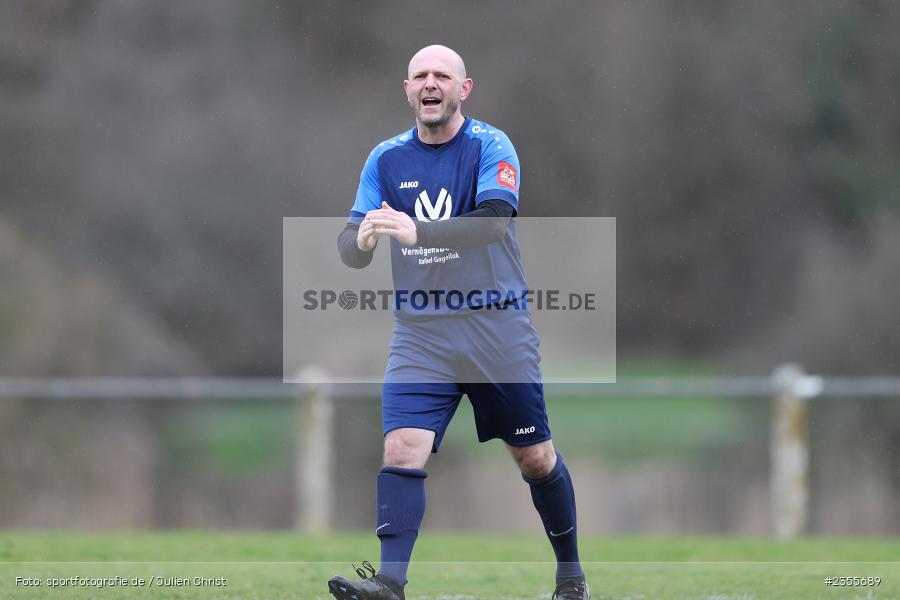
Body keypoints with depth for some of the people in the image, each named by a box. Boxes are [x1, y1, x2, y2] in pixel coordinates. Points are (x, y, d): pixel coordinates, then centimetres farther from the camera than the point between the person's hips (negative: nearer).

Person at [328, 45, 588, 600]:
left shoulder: (491, 147, -7)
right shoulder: (386, 159, 5)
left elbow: (493, 222, -25)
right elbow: (350, 247, 0)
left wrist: (415, 231, -38)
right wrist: (362, 241, -26)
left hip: (497, 328, -2)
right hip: (420, 334, 2)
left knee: (535, 456, 7)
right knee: (402, 449, -17)